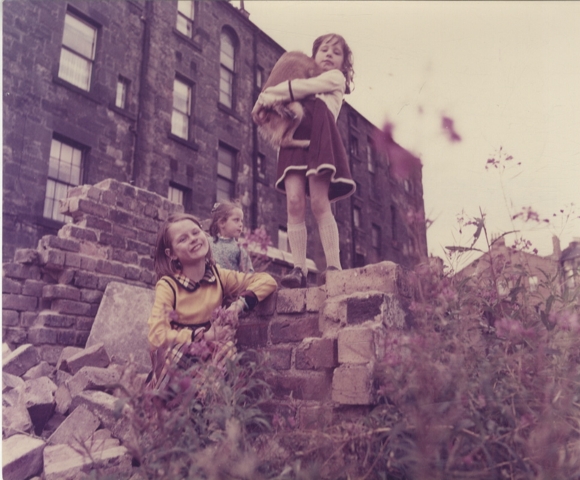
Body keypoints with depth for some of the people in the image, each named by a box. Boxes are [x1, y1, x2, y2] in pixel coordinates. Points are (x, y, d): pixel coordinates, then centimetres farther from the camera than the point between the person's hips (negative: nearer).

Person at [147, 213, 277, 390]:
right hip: (176, 364, -4)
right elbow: (157, 336, -19)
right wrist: (204, 335, -22)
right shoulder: (167, 286, -9)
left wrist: (239, 304, -14)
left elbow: (267, 280, 2)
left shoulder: (219, 276, 1)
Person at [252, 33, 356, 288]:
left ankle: (334, 266, -17)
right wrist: (271, 99, 2)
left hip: (318, 136, -4)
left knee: (319, 203, -16)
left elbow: (302, 87, 2)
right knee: (294, 202, -13)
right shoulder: (307, 77, 36)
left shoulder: (335, 77, 21)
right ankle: (299, 268, -18)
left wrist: (269, 93, 9)